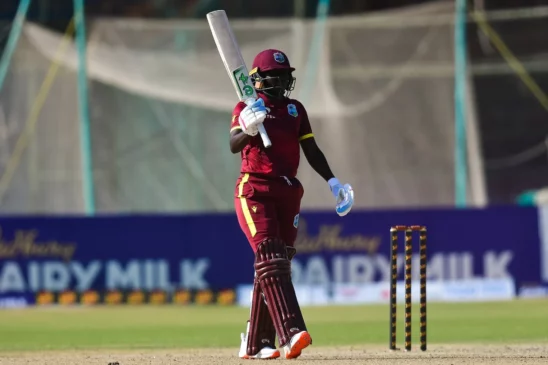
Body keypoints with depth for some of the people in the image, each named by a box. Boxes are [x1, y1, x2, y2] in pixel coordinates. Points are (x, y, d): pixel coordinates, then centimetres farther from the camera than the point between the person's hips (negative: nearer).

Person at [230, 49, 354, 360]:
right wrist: (248, 130, -35)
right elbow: (234, 145, -14)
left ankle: (255, 344, 12)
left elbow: (311, 150, 15)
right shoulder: (246, 108, 1)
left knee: (276, 264, 5)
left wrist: (333, 182, 5)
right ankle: (292, 334, -32)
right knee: (270, 260, -17)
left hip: (288, 193, 6)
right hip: (254, 191, -5)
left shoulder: (296, 110, 15)